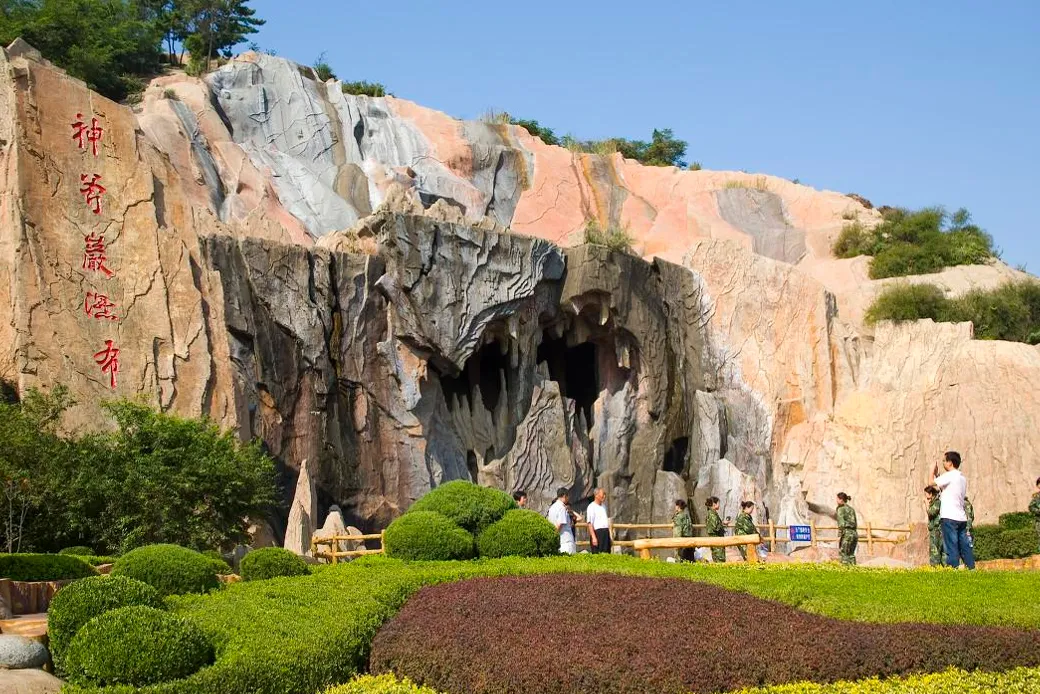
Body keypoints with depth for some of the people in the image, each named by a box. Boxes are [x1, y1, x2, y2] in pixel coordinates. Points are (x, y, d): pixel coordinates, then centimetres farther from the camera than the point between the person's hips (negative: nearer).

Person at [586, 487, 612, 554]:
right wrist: (593, 537, -20)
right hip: (597, 533, -8)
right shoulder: (591, 507, -7)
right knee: (597, 555, -9)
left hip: (606, 533, 8)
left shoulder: (603, 506, 19)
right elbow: (590, 524, -13)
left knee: (607, 553, 6)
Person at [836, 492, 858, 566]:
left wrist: (839, 535, -14)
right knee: (851, 554, 12)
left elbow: (841, 523, -13)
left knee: (843, 554, -4)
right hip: (854, 533, 8)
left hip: (846, 533, -8)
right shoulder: (851, 509, 19)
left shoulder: (841, 509, -4)